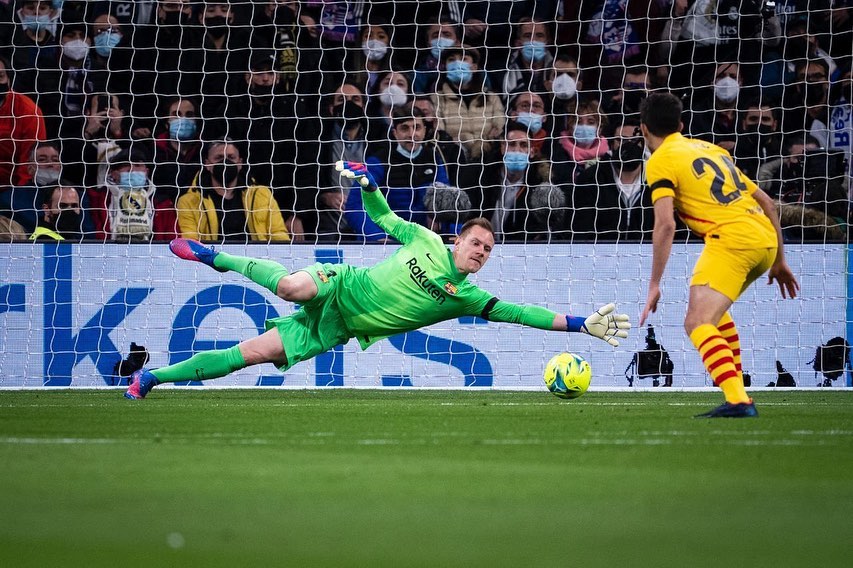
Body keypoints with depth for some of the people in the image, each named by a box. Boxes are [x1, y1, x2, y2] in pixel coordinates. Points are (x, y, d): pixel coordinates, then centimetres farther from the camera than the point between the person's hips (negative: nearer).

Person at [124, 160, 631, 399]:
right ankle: (215, 258, -7)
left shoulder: (465, 296, -2)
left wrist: (580, 325, -18)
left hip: (334, 331, 1)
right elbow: (384, 218, 11)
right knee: (294, 286, -37)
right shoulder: (427, 242, -2)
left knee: (251, 355, -12)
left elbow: (516, 313, -9)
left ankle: (153, 377, -2)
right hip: (338, 287, -1)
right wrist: (367, 183, -9)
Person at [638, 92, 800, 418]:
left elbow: (666, 224, -11)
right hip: (765, 237, 8)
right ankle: (737, 392, 26)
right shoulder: (711, 149, 26)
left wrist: (654, 286, -10)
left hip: (730, 238, -8)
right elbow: (766, 202, 25)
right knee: (713, 311, 29)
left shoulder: (660, 162, 3)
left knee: (697, 324, -14)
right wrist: (779, 261, 30)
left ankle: (738, 402, -34)